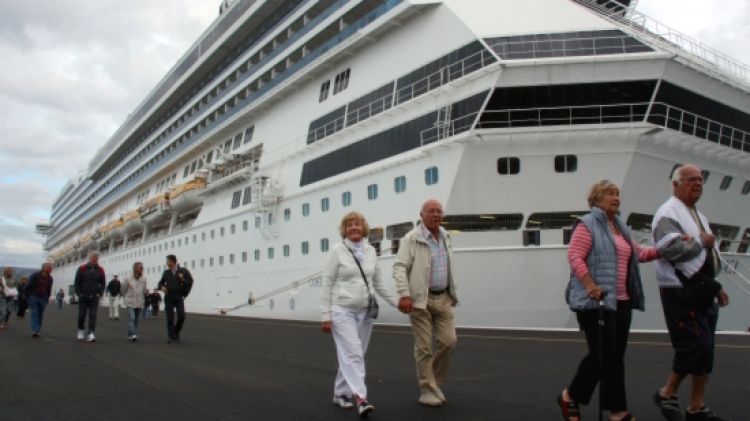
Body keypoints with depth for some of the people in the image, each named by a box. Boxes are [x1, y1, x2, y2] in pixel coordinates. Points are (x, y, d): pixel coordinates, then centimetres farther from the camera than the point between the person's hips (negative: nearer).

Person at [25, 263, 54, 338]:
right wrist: (28, 297, -6)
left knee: (40, 315, 4)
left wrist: (47, 299, 11)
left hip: (43, 298, 4)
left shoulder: (50, 279, 4)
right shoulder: (35, 276, -10)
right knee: (34, 313, -11)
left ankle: (38, 331, 8)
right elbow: (28, 287, -6)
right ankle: (34, 331, -17)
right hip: (33, 297, -4)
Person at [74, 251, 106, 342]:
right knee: (81, 315, 6)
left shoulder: (100, 270, 4)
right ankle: (81, 331, 29)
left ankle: (91, 334, -10)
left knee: (93, 315, -8)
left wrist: (100, 294, 0)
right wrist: (79, 293, -5)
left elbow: (103, 283, 11)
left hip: (94, 297, 0)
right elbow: (76, 282, 3)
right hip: (83, 297, 0)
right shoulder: (82, 269, -1)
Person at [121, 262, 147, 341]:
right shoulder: (128, 279, -10)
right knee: (131, 319, -16)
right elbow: (123, 290, 5)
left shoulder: (143, 279, -1)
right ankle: (132, 335, -21)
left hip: (139, 303, 4)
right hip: (130, 303, -4)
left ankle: (132, 335, 18)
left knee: (136, 320, 9)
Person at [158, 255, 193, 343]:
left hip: (179, 298, -2)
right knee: (170, 318, -1)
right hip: (168, 298, 2)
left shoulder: (183, 271, 0)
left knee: (181, 316, -8)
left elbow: (190, 282, 1)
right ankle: (172, 337, 6)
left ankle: (176, 332, 16)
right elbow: (161, 282, 18)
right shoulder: (166, 273, 8)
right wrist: (162, 287, -3)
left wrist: (183, 280, -15)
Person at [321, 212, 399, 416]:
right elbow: (327, 284, -5)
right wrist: (325, 315, -9)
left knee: (354, 355, 10)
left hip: (365, 311, 5)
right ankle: (360, 398, -13)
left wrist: (397, 302, 9)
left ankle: (340, 393, 25)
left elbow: (378, 283, 14)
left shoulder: (371, 251, 8)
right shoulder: (337, 250, -4)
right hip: (342, 311, -4)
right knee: (353, 354, -12)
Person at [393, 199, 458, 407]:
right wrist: (404, 294, -25)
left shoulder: (445, 236, 11)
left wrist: (452, 294, 20)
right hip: (420, 299, -5)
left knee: (448, 341, 0)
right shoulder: (412, 238, -10)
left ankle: (435, 381, 21)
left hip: (443, 298, 6)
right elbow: (399, 267, -15)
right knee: (424, 347, -1)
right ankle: (427, 390, 12)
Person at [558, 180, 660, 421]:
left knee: (616, 356, 11)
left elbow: (638, 253, 22)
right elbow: (574, 257, -17)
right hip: (596, 301, -8)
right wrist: (591, 285, -26)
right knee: (602, 354, -6)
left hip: (621, 301, 8)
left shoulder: (620, 227, 18)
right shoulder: (587, 225, -8)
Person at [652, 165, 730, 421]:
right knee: (695, 347, -11)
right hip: (681, 294, -9)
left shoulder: (698, 216, 20)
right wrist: (702, 241, -13)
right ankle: (667, 393, 9)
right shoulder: (668, 214, -11)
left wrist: (716, 286, 18)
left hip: (702, 292, 9)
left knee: (704, 349, 10)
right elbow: (673, 249, -27)